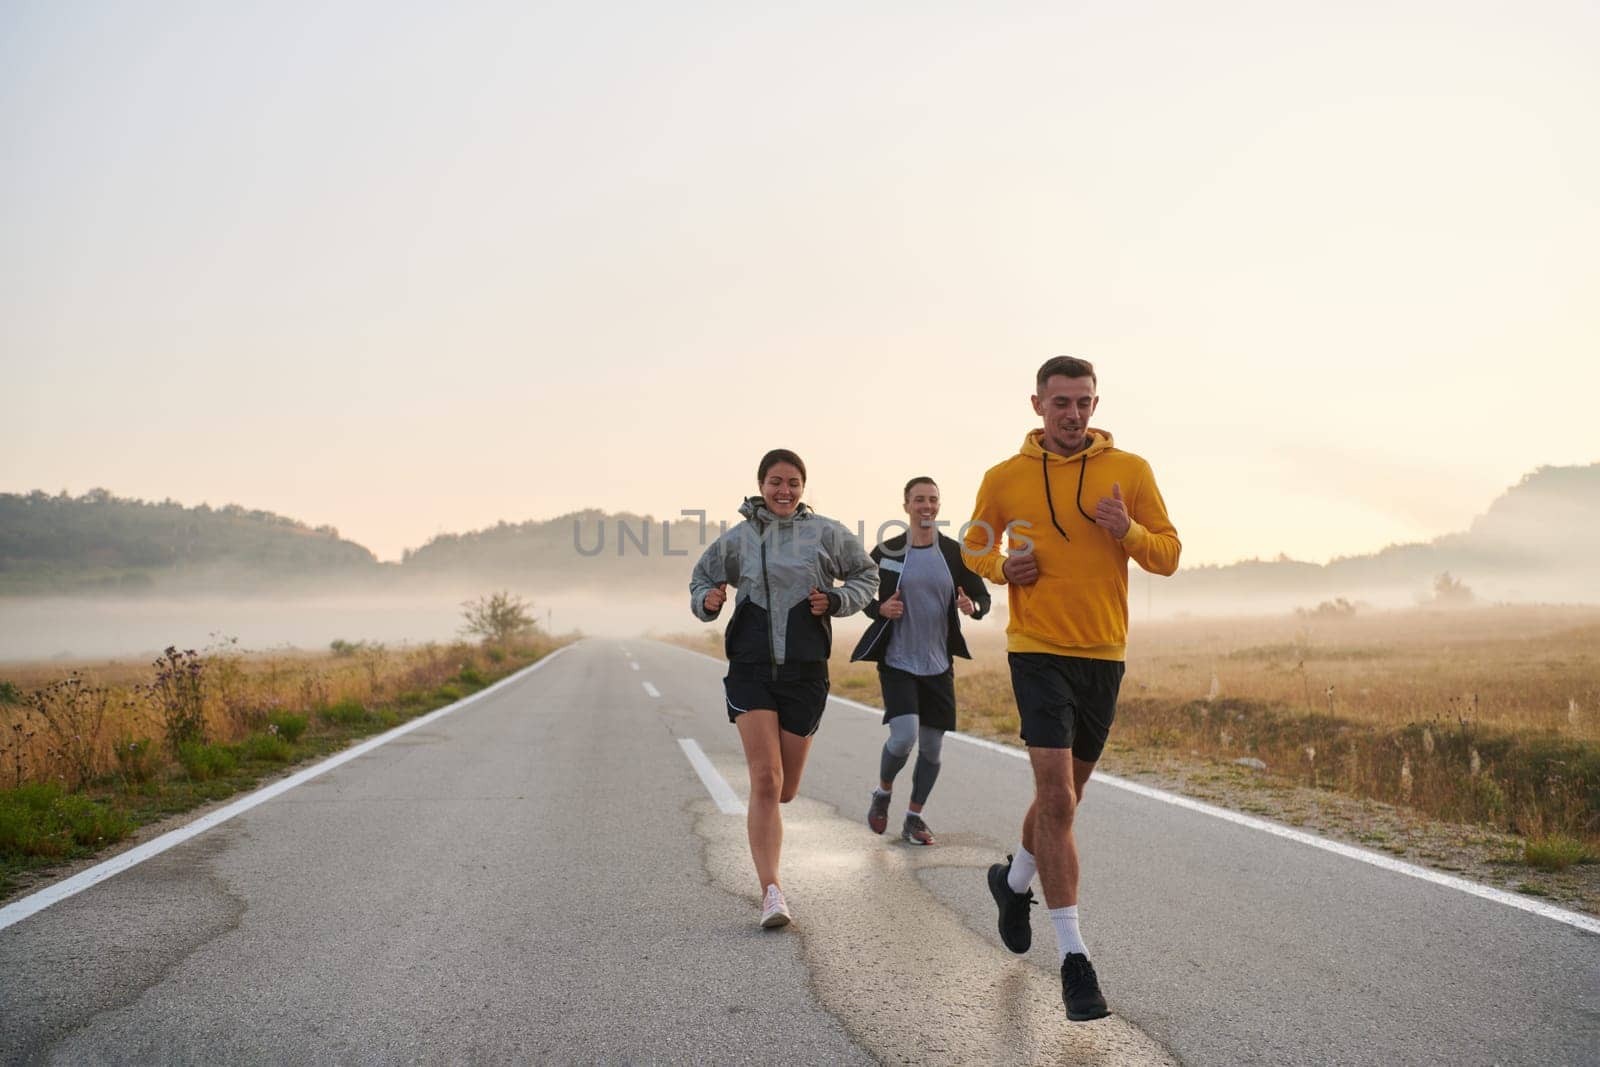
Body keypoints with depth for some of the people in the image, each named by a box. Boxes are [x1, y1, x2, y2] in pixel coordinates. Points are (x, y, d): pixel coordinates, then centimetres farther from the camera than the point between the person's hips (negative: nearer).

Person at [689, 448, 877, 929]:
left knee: (785, 790, 9)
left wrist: (836, 600, -5)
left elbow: (867, 577, 14)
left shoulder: (825, 533, 4)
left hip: (805, 670, 1)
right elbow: (701, 579, 19)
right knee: (765, 781, -13)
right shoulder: (736, 540, 5)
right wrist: (707, 601, -5)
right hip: (751, 667, -1)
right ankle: (771, 891, -12)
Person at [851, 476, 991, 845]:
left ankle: (914, 817, 25)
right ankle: (882, 793, 13)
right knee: (904, 738, -17)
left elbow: (983, 597, 7)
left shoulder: (955, 553, 1)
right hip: (897, 662, -2)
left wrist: (972, 606, -16)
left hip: (938, 665, 3)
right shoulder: (886, 552, -2)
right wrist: (879, 609, -12)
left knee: (932, 747, 6)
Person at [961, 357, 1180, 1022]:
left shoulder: (1129, 470, 1)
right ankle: (1073, 957, -7)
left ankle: (1014, 880, 46)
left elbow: (1168, 554, 3)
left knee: (1065, 795, 17)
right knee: (1057, 798, -13)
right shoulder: (1005, 478, 0)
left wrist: (1128, 530, -18)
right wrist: (1001, 568, -7)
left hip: (1104, 654, 3)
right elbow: (975, 545, 15)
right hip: (1038, 650, -3)